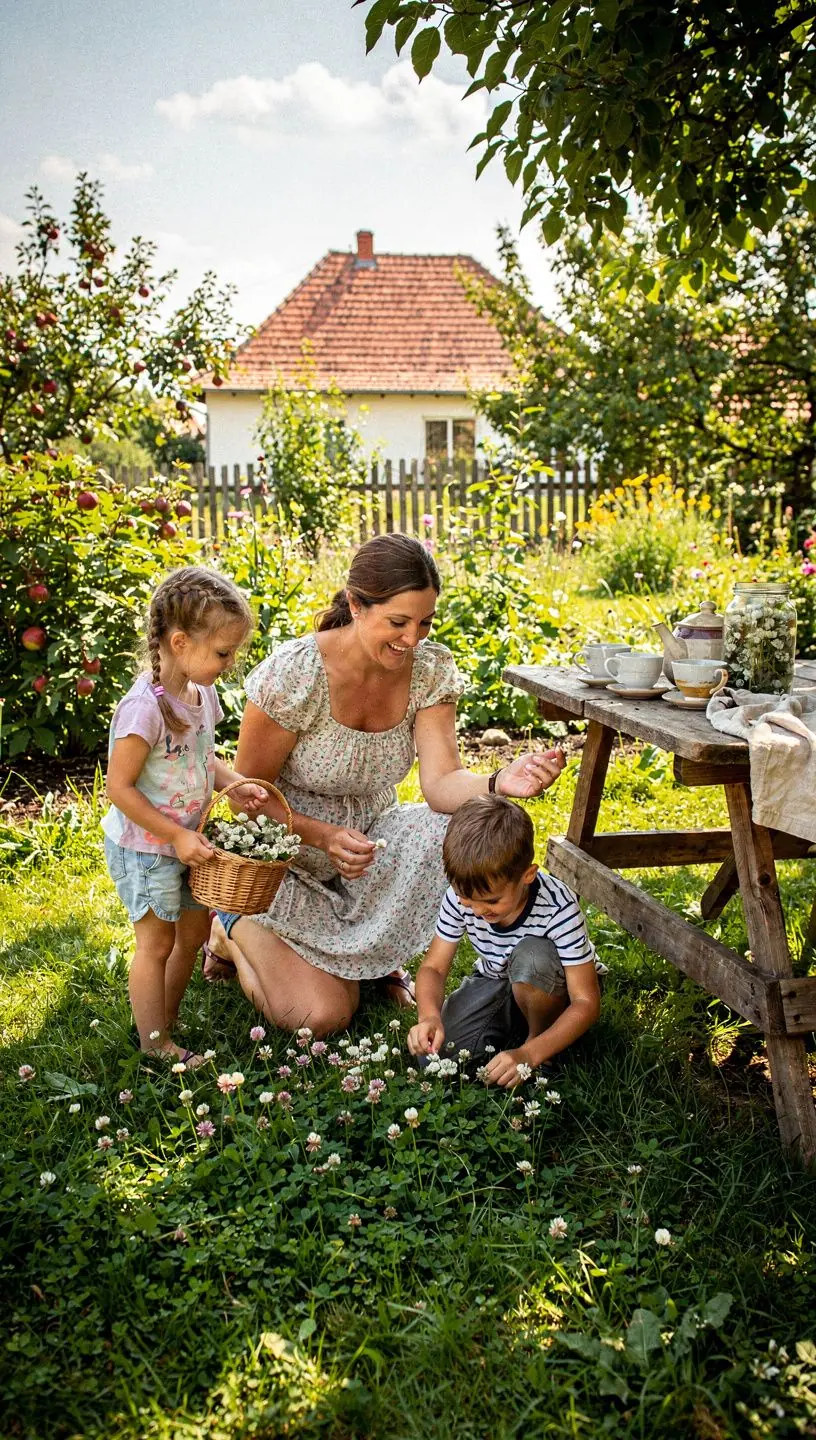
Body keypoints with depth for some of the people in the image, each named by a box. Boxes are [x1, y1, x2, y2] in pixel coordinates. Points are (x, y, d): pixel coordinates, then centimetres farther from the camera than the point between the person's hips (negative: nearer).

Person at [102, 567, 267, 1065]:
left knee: (195, 931, 19)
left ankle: (166, 1025, 39)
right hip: (144, 847, -8)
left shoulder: (203, 692, -3)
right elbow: (120, 788, -25)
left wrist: (237, 785, -5)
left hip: (185, 841, 8)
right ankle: (154, 1047, 24)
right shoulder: (145, 707, -29)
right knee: (157, 944, 6)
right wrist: (177, 836, -23)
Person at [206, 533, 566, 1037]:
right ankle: (237, 928, 16)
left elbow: (441, 780, -22)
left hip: (369, 836, 4)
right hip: (289, 852, -4)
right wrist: (326, 837, -32)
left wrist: (500, 784, -44)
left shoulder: (431, 669, -12)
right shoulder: (293, 674, -25)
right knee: (323, 1015, -15)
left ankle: (375, 952, 1)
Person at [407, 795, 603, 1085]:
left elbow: (586, 1002, -29)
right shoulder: (460, 896, -21)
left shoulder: (558, 909, -32)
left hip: (552, 994, -3)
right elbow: (433, 967, -11)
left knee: (531, 955, -37)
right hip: (493, 984, 3)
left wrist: (528, 1054, -42)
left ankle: (535, 1036, -10)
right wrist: (430, 1016, -34)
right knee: (431, 1051, -21)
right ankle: (511, 1030, 4)